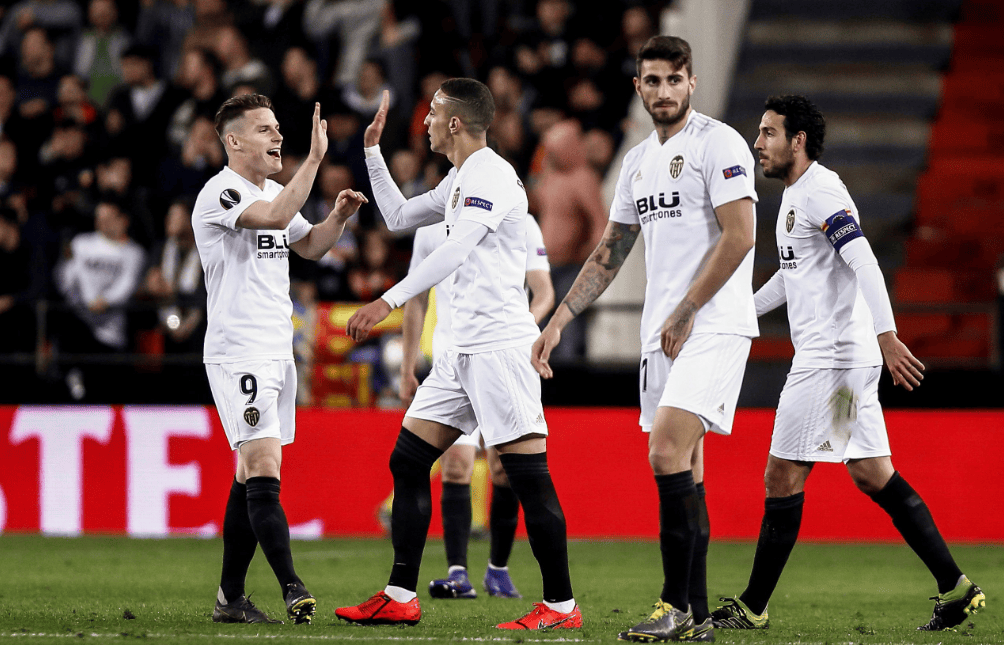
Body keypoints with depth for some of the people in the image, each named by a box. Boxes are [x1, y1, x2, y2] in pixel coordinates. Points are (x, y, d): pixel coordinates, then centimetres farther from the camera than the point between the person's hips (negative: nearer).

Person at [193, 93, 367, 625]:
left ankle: (231, 597, 12)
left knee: (250, 479, 8)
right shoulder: (219, 193, -12)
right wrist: (315, 157, -25)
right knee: (263, 470, -17)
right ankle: (291, 587, -22)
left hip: (277, 353, 9)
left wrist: (339, 216, 10)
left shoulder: (273, 191, 17)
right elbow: (275, 217, -28)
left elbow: (309, 245, 30)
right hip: (237, 355, -9)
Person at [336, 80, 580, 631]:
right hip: (465, 349, 10)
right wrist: (373, 151, 26)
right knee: (408, 461, 7)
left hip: (501, 344, -10)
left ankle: (561, 605, -8)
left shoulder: (491, 175, -12)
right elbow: (399, 217, 32)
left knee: (528, 476, -10)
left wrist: (388, 301, -29)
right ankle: (400, 597, 10)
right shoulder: (459, 182, 19)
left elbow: (455, 250, -23)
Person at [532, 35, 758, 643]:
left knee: (667, 452, -19)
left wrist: (685, 313, -14)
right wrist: (559, 319, 17)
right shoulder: (638, 161, 17)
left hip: (714, 325, -8)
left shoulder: (718, 143, -7)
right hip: (662, 334, 8)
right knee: (682, 469, 6)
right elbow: (609, 255, 24)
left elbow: (739, 235, -15)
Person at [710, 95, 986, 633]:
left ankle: (752, 608, 1)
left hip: (831, 360, -10)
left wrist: (886, 335, -33)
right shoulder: (795, 195, 19)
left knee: (783, 476, -5)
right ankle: (956, 591, 6)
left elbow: (865, 263, -24)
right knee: (874, 476, 8)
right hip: (827, 357, 10)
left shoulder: (819, 192, -12)